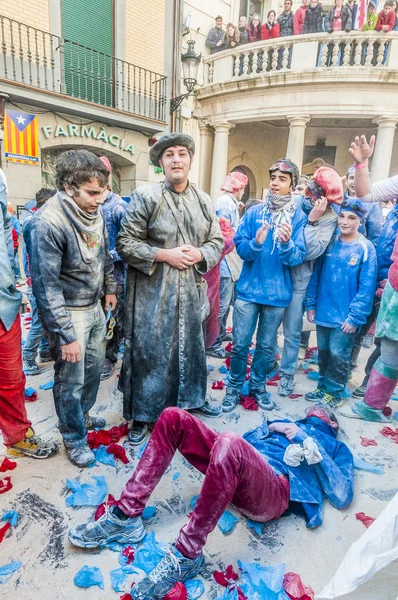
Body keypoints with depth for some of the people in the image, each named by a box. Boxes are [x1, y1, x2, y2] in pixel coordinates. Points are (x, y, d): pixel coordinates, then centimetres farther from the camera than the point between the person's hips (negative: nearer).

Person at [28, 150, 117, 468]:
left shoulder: (95, 210, -3)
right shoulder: (48, 223, -25)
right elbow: (47, 286, -22)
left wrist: (110, 287, 19)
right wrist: (65, 335, -20)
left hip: (95, 306, 7)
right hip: (69, 312, -7)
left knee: (95, 366, 21)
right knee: (71, 380, 6)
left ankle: (83, 414, 46)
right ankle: (74, 438, 30)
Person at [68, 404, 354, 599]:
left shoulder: (336, 448, 25)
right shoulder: (287, 424, 37)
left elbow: (344, 496, 5)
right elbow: (243, 443, 27)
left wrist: (311, 445, 1)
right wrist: (269, 427, 12)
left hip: (275, 491, -6)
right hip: (237, 478, 6)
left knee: (229, 444, -40)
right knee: (174, 418, -10)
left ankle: (186, 555, -25)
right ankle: (126, 517, -10)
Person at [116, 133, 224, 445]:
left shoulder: (203, 200, 8)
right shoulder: (145, 196, -7)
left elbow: (217, 241, 12)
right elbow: (126, 243, -9)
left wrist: (200, 254, -9)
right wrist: (164, 255, -17)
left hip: (191, 289, 5)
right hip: (153, 291, -4)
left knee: (191, 345, 18)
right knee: (149, 350, 4)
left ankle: (193, 397, 41)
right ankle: (143, 414, 22)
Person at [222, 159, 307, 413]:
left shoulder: (299, 217, -3)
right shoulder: (254, 213, -1)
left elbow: (298, 258, -10)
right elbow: (240, 248, -5)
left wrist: (287, 243, -30)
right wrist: (256, 243, -26)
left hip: (278, 293, 0)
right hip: (248, 289, 0)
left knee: (267, 346, 14)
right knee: (240, 343, 5)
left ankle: (258, 385, 35)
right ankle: (235, 387, 25)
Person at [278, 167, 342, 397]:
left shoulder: (329, 218, -9)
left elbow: (312, 252, -19)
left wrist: (312, 220, -24)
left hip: (298, 280, -2)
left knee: (292, 332, 8)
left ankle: (287, 374, 26)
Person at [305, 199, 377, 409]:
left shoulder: (366, 248, -9)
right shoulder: (329, 242, 3)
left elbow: (366, 287, -11)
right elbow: (316, 275, 6)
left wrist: (355, 316, -14)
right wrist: (311, 304, 3)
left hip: (345, 315, -4)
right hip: (324, 311, 4)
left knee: (338, 355, 6)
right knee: (324, 352, 16)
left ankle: (334, 393, 25)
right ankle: (323, 387, 34)